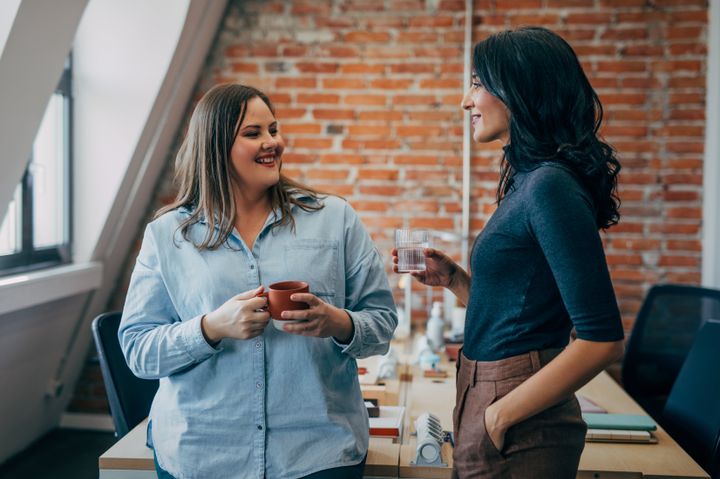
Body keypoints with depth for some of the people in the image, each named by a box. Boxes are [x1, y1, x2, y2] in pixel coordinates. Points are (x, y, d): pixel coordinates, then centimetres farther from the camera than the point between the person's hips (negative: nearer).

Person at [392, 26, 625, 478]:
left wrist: (502, 415, -19)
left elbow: (602, 339, -22)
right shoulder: (529, 180, 9)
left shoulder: (551, 186, -19)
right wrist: (454, 278, 5)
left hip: (520, 431, -9)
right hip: (486, 393, 9)